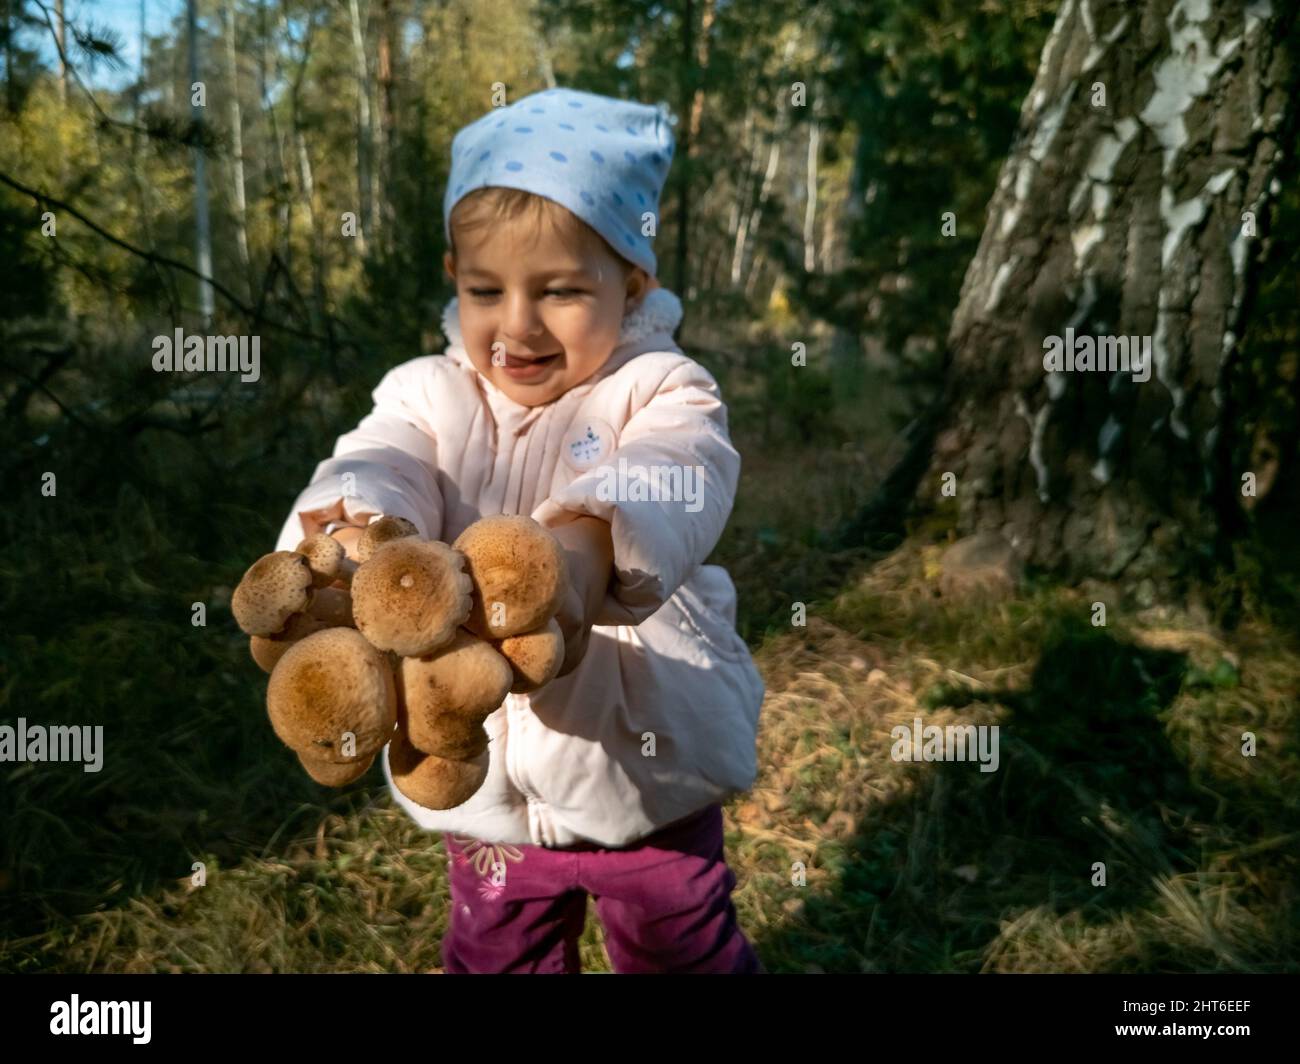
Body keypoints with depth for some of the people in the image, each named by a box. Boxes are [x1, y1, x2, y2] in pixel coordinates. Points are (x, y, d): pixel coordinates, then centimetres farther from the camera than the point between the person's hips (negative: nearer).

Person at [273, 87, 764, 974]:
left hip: (647, 774, -2)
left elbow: (665, 486, -32)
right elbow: (378, 469, -21)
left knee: (687, 952, 20)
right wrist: (353, 530, -47)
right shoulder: (429, 396, -2)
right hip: (484, 780, 3)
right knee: (495, 958, 23)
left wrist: (583, 551, -55)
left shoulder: (660, 392, -11)